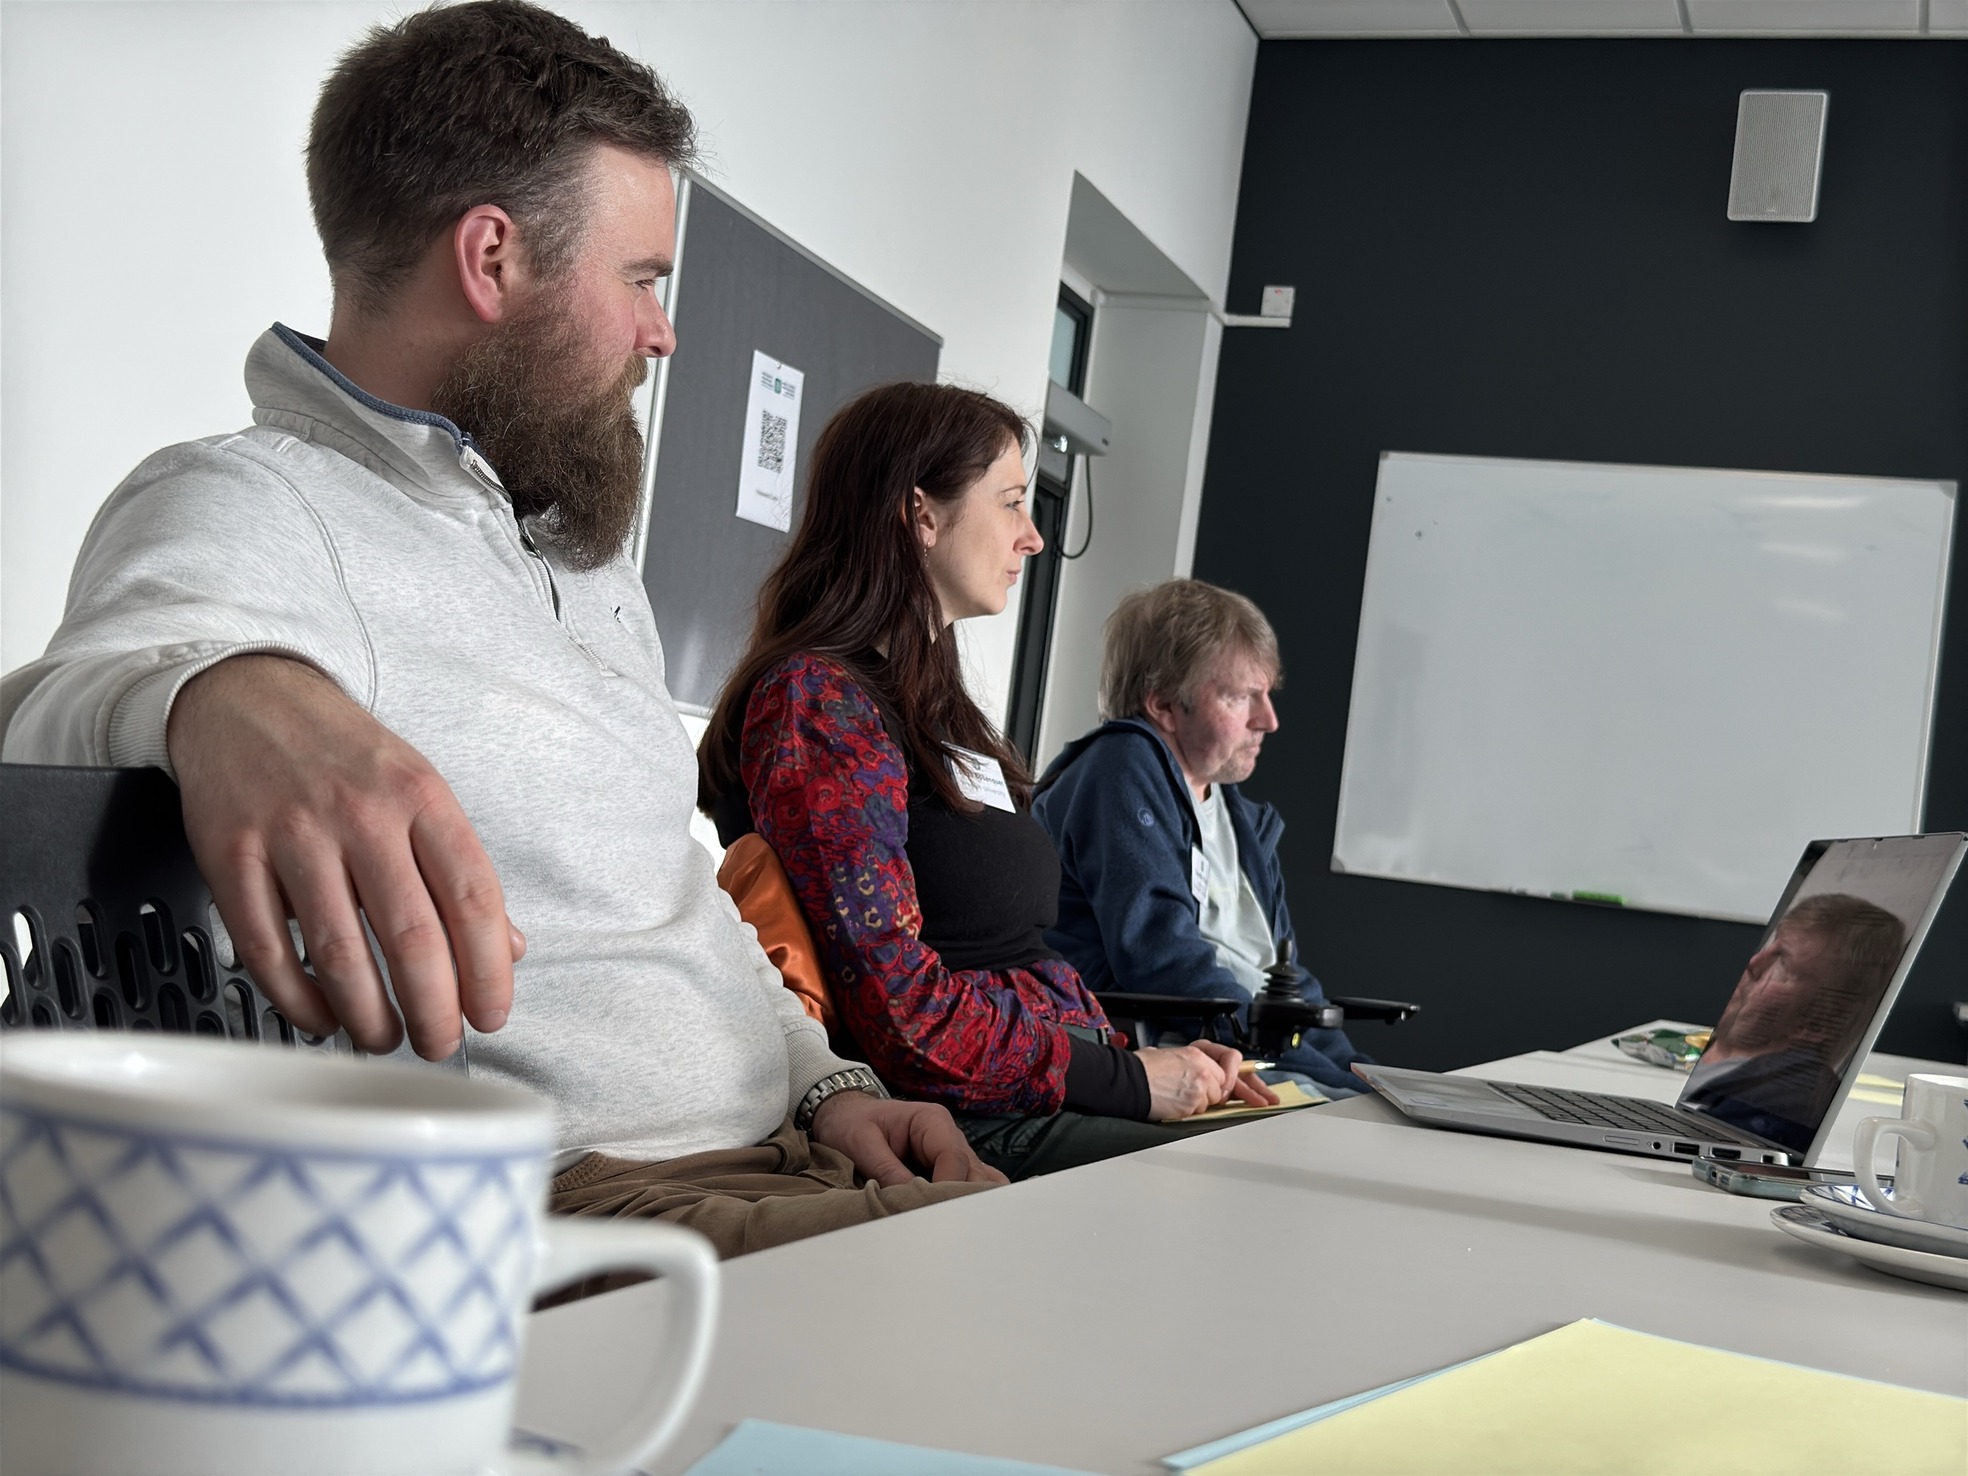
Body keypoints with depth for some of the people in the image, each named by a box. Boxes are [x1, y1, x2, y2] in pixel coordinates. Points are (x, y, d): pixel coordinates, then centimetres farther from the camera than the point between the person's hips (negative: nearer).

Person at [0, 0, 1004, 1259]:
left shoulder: (588, 558, 23)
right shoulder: (250, 506, -4)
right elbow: (107, 670, -27)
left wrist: (827, 1080, 13)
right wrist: (223, 697, -51)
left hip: (782, 1159, 9)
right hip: (564, 1203, -8)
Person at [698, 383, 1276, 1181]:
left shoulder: (927, 709, 22)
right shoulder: (820, 703, -10)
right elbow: (908, 1019, -17)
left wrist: (1148, 1056, 6)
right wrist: (1131, 1078, -9)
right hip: (964, 1126, -9)